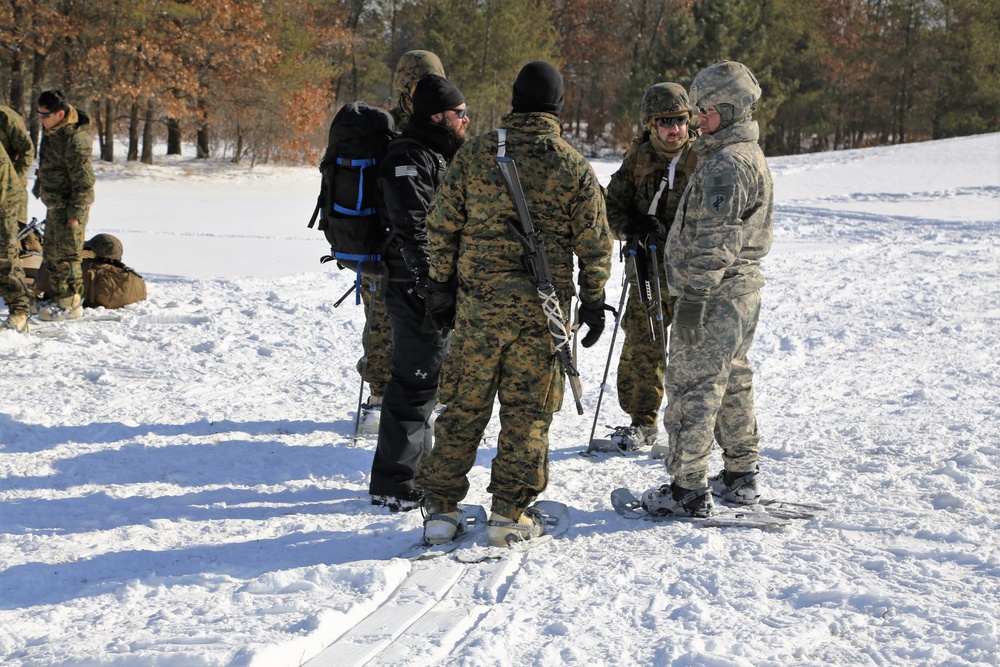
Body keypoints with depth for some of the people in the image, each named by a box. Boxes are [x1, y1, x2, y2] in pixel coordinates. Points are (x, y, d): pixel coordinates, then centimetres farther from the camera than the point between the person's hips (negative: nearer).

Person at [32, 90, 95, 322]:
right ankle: (55, 297, 27)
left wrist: (75, 213, -21)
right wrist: (40, 189, 24)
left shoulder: (75, 139, -23)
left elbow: (84, 180, -22)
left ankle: (70, 303, 1)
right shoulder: (52, 132, 8)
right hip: (54, 206, 10)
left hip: (70, 208, -10)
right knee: (50, 255, 17)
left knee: (66, 255, -6)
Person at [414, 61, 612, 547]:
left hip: (478, 303, 1)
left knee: (464, 406, 9)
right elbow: (595, 245, 1)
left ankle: (440, 507, 11)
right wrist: (594, 304, 11)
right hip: (542, 307, -1)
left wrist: (442, 287, 11)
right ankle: (509, 514, 9)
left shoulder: (474, 154, 0)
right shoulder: (575, 168, -3)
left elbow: (441, 228, 2)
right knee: (527, 411, 7)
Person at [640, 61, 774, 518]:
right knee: (733, 382, 17)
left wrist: (693, 296, -21)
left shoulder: (726, 164, -18)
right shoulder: (751, 156, 16)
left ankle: (688, 491, -3)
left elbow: (715, 242, -23)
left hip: (714, 294, -11)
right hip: (743, 289, 11)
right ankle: (740, 477, 25)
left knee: (692, 386, -6)